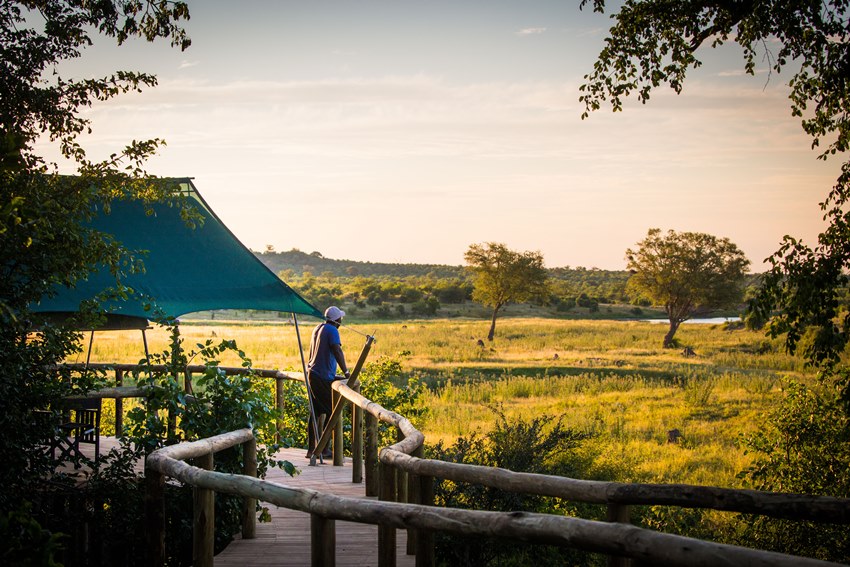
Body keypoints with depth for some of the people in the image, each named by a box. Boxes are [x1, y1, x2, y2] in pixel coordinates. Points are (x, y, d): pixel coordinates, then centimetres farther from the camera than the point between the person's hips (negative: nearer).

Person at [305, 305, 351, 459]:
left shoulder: (318, 328, 17)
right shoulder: (332, 331, -10)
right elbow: (337, 351, -21)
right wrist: (346, 372, -22)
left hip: (313, 373, 9)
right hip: (324, 377, -9)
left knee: (316, 412, 11)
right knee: (331, 412, -4)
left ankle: (311, 449, 13)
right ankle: (324, 449, -5)